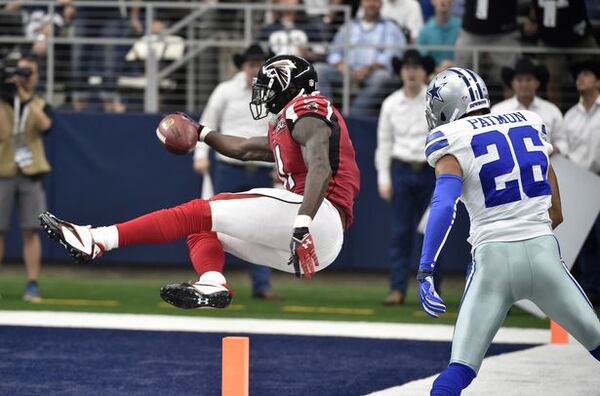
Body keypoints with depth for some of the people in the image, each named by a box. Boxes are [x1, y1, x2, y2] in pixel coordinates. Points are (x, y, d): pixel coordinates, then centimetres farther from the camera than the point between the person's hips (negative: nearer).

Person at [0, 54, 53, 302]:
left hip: (30, 174, 1)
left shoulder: (40, 105, 10)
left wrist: (24, 95, -15)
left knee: (30, 231, -3)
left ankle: (32, 284, -2)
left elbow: (45, 124, -13)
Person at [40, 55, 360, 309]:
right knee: (201, 230, 17)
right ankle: (213, 286, -13)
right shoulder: (287, 127, 27)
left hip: (320, 219, -10)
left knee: (199, 213, -11)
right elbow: (242, 149, 42)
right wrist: (201, 132, 51)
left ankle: (97, 241, -15)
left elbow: (320, 169, -20)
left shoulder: (307, 112, -3)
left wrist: (302, 226, -31)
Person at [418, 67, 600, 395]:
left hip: (494, 258, -3)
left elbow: (444, 205, -18)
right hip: (544, 252, 3)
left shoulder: (453, 141, 0)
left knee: (460, 367, -4)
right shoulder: (531, 125, 15)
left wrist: (425, 271, -24)